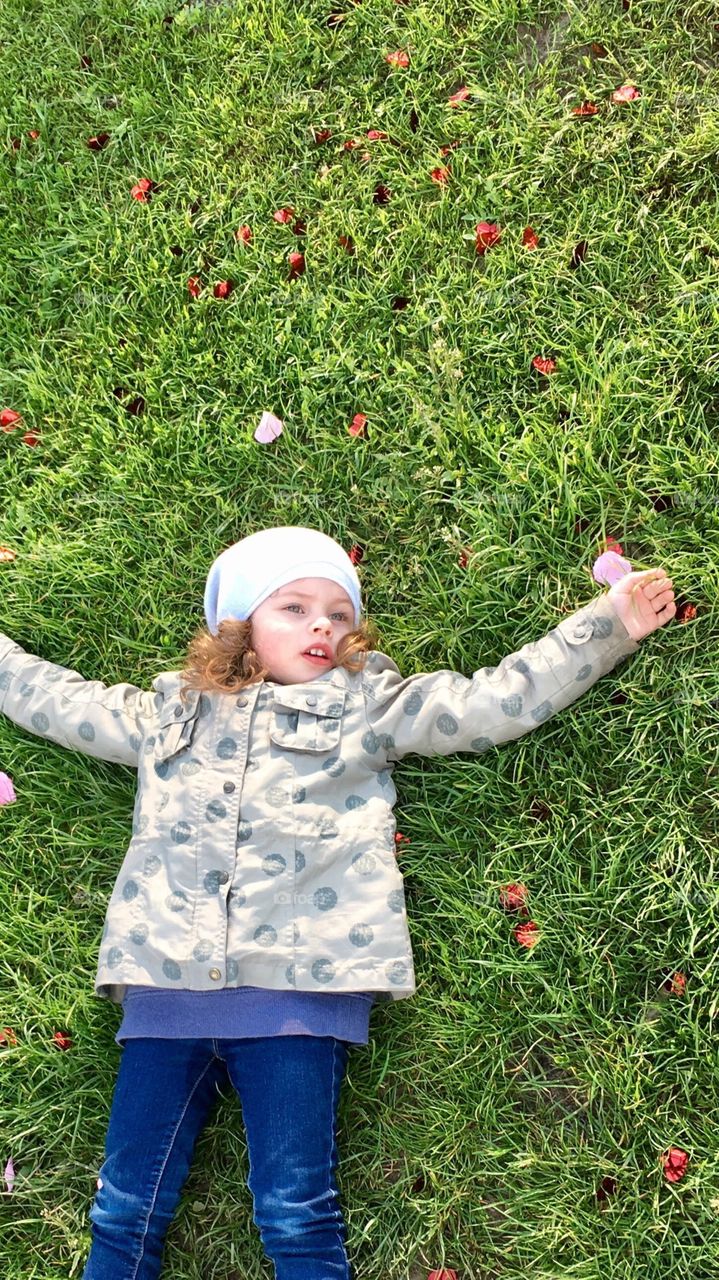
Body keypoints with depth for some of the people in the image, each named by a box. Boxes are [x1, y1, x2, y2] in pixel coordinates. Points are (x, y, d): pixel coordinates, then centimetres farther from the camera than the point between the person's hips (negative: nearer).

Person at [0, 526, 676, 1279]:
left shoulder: (371, 708, 14)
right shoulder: (167, 713, 20)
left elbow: (501, 697, 9)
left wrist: (608, 625, 4)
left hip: (300, 989, -2)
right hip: (166, 984, 3)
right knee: (125, 1218, 4)